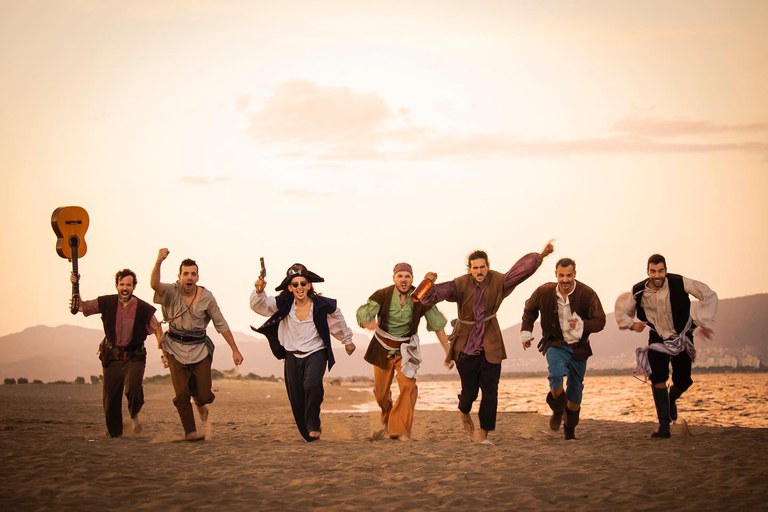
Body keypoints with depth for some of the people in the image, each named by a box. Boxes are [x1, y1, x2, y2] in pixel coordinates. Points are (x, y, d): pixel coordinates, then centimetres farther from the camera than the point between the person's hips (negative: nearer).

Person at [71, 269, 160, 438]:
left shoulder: (143, 308, -7)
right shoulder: (107, 303, -1)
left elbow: (158, 330, 1)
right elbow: (80, 306, 8)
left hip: (134, 357, -3)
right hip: (112, 358, 3)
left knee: (133, 388, -29)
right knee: (110, 399, 6)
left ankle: (135, 415, 2)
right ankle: (115, 434, 25)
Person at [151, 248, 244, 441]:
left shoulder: (206, 297, -6)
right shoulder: (172, 292, -9)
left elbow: (221, 325, 0)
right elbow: (155, 284, -31)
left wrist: (235, 350, -2)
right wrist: (159, 262, -49)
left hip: (200, 349, 1)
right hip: (176, 348, -1)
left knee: (204, 395, -1)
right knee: (181, 394, -6)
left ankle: (200, 401, 37)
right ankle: (190, 431, 10)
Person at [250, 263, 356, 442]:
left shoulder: (322, 305, -10)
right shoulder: (283, 304, -7)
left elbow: (338, 322, 8)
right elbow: (259, 305, -16)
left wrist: (347, 340, 23)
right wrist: (259, 291, -38)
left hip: (316, 353, -3)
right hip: (293, 355, 3)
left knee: (312, 384, -31)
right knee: (297, 400, 4)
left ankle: (313, 425, -13)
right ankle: (308, 435, 23)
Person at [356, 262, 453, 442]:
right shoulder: (383, 295, -18)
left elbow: (438, 326, -10)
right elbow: (363, 314, -27)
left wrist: (448, 353, -12)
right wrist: (372, 324, -50)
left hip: (406, 348, -1)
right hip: (383, 347, 1)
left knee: (408, 385, -22)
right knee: (381, 392, 10)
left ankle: (401, 430, -15)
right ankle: (387, 422, 40)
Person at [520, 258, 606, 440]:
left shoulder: (587, 294, -16)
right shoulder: (544, 292, -11)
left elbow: (600, 321, -13)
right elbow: (530, 309, 10)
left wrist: (582, 325, -32)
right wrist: (526, 332, 6)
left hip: (578, 347, 1)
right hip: (555, 344, -1)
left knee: (575, 388, 10)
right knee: (556, 374, -30)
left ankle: (570, 430, 29)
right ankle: (558, 410, -3)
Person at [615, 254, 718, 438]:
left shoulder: (679, 283, -23)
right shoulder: (639, 292, -17)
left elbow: (709, 296, -16)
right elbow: (621, 308, 4)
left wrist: (705, 322, -22)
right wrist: (631, 324, -13)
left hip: (682, 338, 0)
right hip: (658, 340, 0)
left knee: (683, 382, 1)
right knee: (658, 378, -19)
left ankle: (672, 398, 40)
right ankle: (664, 426, -13)